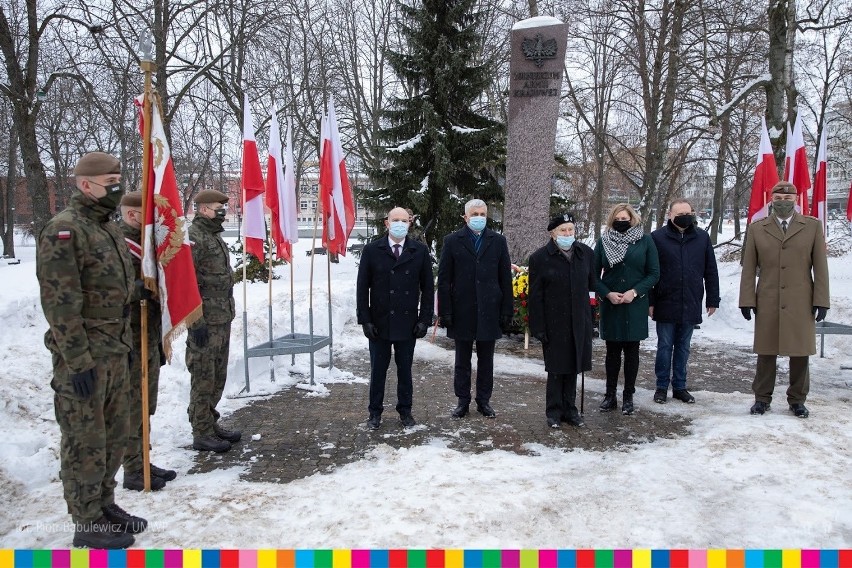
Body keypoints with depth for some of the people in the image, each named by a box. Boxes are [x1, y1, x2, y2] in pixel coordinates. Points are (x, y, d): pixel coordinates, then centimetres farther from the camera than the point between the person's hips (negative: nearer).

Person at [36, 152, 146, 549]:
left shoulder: (109, 229, 14)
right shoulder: (64, 230, -13)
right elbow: (60, 302, -19)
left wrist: (125, 343, 19)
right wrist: (77, 361, -19)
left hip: (115, 352, 9)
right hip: (84, 356, -9)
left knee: (114, 434, 16)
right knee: (85, 441, 2)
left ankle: (105, 504, 31)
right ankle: (88, 524, 15)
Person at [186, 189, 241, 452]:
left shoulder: (215, 236, 16)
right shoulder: (193, 237, -14)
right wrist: (196, 322, -21)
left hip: (223, 319, 9)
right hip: (205, 322, -9)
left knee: (218, 377, 16)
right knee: (203, 378, 0)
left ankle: (210, 424, 29)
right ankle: (202, 433, 10)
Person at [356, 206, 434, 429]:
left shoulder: (420, 251, 1)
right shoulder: (372, 250, -1)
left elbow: (427, 287, 3)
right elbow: (362, 287, -1)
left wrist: (425, 319, -3)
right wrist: (365, 320, -6)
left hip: (408, 323, 1)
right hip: (379, 323, 0)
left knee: (405, 370, 12)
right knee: (378, 370, 10)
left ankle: (405, 410, 26)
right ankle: (375, 412, 23)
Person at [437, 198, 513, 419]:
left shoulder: (498, 241, 5)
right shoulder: (452, 241, 0)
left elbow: (505, 279, 4)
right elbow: (444, 280, -1)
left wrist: (506, 312, -1)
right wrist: (445, 312, -7)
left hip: (489, 311, 1)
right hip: (462, 311, -1)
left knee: (486, 360, 11)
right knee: (462, 360, 10)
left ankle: (484, 401, 23)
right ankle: (463, 401, 21)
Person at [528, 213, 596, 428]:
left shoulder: (586, 253, 3)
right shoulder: (540, 258, -8)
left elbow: (591, 284, 12)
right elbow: (535, 297, -8)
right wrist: (538, 327, -11)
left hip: (579, 322, 4)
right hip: (554, 323, -3)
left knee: (573, 367, 13)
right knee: (556, 368, 5)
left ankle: (570, 409, 26)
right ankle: (554, 411, 19)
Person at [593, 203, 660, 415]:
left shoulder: (645, 241, 1)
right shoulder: (603, 242, 4)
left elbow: (654, 273, 0)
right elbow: (594, 274, 4)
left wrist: (635, 292, -12)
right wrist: (608, 293, -11)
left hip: (636, 306, -1)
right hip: (610, 305, 1)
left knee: (631, 350, 7)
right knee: (612, 351, 8)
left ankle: (628, 396, 18)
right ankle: (610, 395, 18)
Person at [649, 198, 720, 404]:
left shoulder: (702, 237, 4)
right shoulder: (658, 237, -4)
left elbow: (711, 271, 8)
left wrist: (712, 300, 6)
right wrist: (650, 302, -6)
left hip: (691, 305, 2)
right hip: (665, 304, -2)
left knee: (683, 348, 12)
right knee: (665, 347, 6)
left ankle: (680, 387, 22)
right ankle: (662, 387, 17)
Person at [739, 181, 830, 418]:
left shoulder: (813, 227, 6)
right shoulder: (756, 229, 6)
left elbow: (820, 267, 3)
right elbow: (748, 268, 5)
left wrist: (821, 300, -2)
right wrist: (747, 299, -1)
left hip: (801, 304, 0)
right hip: (767, 303, 0)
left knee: (800, 353, 7)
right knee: (766, 352, 7)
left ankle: (797, 400, 21)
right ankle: (762, 398, 18)